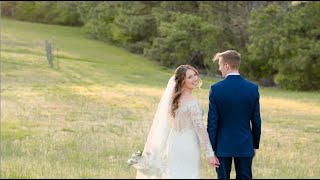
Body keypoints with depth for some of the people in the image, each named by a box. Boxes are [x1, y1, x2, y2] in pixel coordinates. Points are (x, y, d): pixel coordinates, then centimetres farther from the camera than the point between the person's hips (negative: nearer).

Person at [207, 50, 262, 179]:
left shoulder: (216, 89, -10)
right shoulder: (253, 88, -3)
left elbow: (212, 123, -9)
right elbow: (256, 121, 1)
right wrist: (255, 145, 14)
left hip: (223, 146, -2)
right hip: (245, 146, 2)